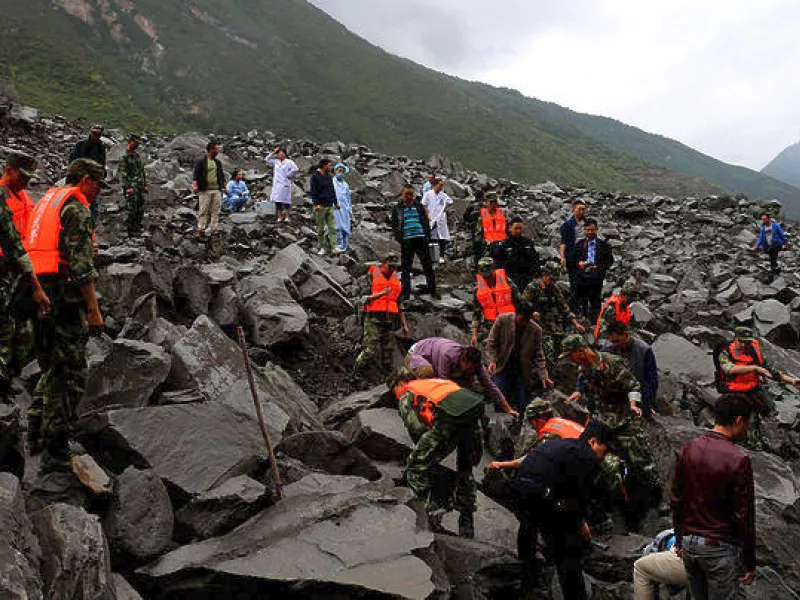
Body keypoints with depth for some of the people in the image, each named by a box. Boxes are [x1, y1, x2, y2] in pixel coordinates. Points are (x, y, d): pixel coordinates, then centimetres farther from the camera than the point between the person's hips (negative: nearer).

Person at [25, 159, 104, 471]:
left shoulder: (47, 200, 20)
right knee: (71, 374, -3)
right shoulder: (76, 209, -10)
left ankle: (35, 431, 27)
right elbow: (82, 264, -19)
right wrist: (93, 310, -16)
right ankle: (56, 452, 0)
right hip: (64, 296, -10)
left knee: (52, 367, 22)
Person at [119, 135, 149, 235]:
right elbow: (122, 173, -12)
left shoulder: (137, 156, 16)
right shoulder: (124, 157, -6)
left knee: (140, 210, 9)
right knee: (132, 210, -8)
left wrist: (145, 185, 16)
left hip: (140, 187, 7)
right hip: (131, 187, -7)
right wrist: (127, 187, -19)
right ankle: (131, 231, -4)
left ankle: (138, 230, 19)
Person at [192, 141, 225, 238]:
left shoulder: (218, 162, 18)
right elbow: (196, 174, -7)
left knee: (216, 211, 2)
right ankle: (200, 230, -3)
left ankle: (214, 229, 5)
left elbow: (221, 175, 24)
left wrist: (225, 187, 18)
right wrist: (195, 185, -22)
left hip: (217, 190, 5)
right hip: (205, 190, -5)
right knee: (204, 211, -6)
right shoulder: (200, 161, 0)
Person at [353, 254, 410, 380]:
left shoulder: (396, 280, 18)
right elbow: (363, 299, -7)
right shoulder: (370, 276, 1)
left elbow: (399, 304, 23)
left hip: (390, 321, 5)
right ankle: (357, 372, 7)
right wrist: (381, 294, -20)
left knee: (388, 352, 4)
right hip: (373, 319, -5)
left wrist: (404, 324, 20)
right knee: (370, 351, -13)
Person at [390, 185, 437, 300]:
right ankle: (406, 292, 10)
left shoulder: (419, 207, 15)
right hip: (406, 241, -1)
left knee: (427, 265, 3)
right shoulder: (397, 209, 10)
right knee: (405, 268, 2)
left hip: (421, 239, 1)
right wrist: (399, 239, -5)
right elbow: (394, 226, 8)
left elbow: (426, 222, 15)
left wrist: (427, 236, 3)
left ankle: (432, 290, 12)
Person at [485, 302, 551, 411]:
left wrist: (543, 376, -10)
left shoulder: (536, 330, -4)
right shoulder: (502, 320, -8)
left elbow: (538, 355, 0)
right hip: (502, 370, -2)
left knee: (523, 406, 2)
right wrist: (492, 360, -16)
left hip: (523, 373, 2)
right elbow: (491, 343, -3)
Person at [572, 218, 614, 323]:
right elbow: (573, 258, 15)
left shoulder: (604, 245, 2)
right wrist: (579, 263, -6)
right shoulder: (579, 244, 11)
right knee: (580, 302, 9)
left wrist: (599, 267, -13)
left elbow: (610, 261, 2)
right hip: (581, 278, 3)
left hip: (596, 278, -2)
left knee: (595, 302, 3)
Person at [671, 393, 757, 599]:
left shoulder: (687, 449, -1)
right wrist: (749, 563, -5)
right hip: (720, 547, -5)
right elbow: (743, 516, -14)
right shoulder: (738, 460, -18)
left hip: (689, 543, 5)